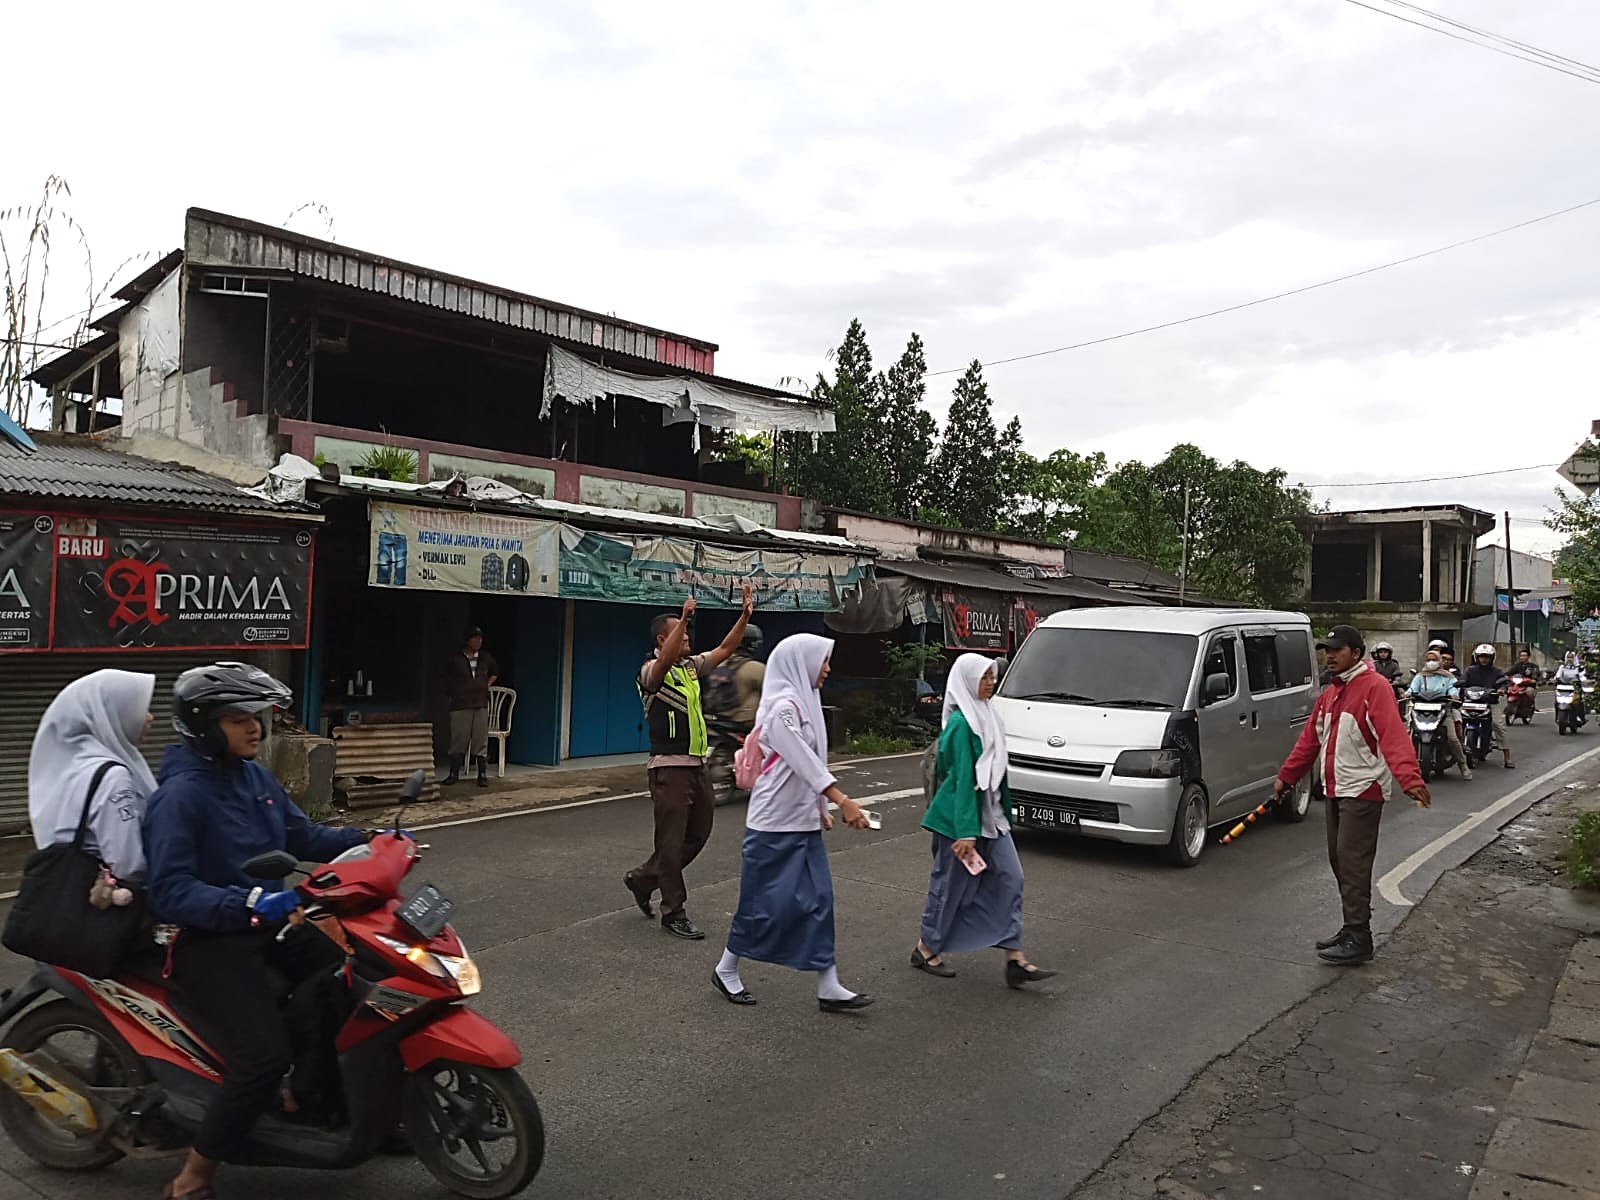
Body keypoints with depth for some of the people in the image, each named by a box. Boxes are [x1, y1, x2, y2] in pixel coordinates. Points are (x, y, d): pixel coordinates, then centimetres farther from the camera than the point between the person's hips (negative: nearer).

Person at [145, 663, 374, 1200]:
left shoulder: (254, 775, 6)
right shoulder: (180, 793, -19)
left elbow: (302, 835, 14)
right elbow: (170, 892, -25)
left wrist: (369, 841, 0)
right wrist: (246, 904, -38)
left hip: (268, 923, 8)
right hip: (208, 940, -8)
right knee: (266, 1054, -22)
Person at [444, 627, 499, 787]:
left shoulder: (486, 658, 7)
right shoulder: (456, 659, 0)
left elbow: (495, 672, 26)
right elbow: (447, 679, 11)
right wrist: (453, 695, 6)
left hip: (481, 705, 2)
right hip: (460, 706, -2)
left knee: (481, 742, 1)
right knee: (458, 740, 2)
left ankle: (483, 775, 4)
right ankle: (454, 774, 12)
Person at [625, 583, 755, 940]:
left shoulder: (691, 666, 12)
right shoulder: (652, 671, -11)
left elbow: (725, 649, 11)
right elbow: (664, 660, -34)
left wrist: (745, 614, 0)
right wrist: (685, 617, -41)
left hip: (697, 765, 9)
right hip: (669, 767, -8)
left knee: (698, 834, 15)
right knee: (672, 841, -1)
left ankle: (643, 878, 31)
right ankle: (673, 913, 10)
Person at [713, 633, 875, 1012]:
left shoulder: (803, 702, 11)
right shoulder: (781, 706, -17)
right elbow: (804, 762, -25)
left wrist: (820, 808, 18)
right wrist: (843, 802, -31)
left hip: (803, 822, 9)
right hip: (775, 824, -9)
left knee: (818, 900, 7)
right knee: (766, 901, 3)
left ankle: (828, 987, 11)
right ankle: (726, 970, 23)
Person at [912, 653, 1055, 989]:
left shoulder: (985, 715, 9)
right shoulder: (962, 723, -18)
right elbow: (962, 778, -21)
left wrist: (1002, 812, 18)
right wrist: (965, 831, -22)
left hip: (991, 815, 9)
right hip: (961, 817, -9)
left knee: (1010, 879, 3)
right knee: (950, 884, 5)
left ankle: (1015, 959, 7)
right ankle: (926, 949, 23)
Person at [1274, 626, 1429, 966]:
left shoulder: (1375, 687, -13)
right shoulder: (1329, 695, 15)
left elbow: (1394, 736, -27)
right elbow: (1309, 740, 19)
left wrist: (1410, 779, -39)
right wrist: (1286, 776, 20)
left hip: (1362, 792, -9)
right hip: (1334, 791, 9)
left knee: (1353, 864, -9)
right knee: (1338, 861, 12)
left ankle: (1358, 939, -3)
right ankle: (1351, 928, 23)